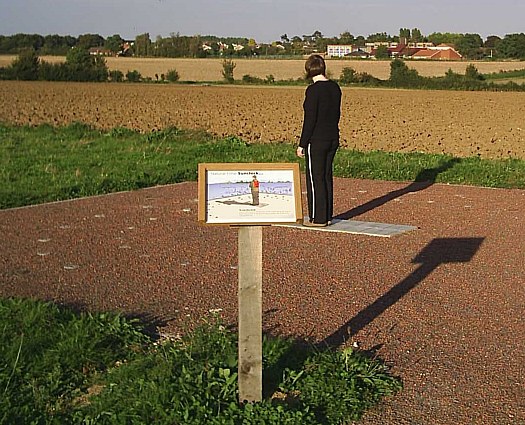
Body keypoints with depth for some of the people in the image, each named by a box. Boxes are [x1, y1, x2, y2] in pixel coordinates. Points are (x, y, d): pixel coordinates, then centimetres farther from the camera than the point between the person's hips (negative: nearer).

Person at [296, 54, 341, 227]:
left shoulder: (313, 90, -17)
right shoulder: (335, 87, 6)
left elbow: (309, 120, -18)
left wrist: (302, 144, -12)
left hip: (316, 140, -8)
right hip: (333, 138, 8)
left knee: (315, 178, 1)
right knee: (327, 176, 15)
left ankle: (318, 218, 6)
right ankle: (327, 216, 21)